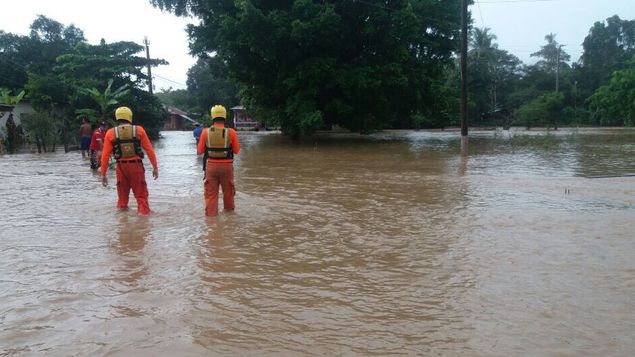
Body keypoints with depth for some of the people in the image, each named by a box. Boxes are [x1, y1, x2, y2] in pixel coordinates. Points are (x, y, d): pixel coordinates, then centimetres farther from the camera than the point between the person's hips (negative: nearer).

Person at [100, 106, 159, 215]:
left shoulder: (111, 133, -1)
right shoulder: (139, 130, -3)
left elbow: (105, 155, -3)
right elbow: (149, 150, -3)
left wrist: (103, 174, 2)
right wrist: (155, 167, 4)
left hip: (121, 167, 1)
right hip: (136, 166, -1)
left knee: (123, 194, 18)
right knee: (141, 195, 9)